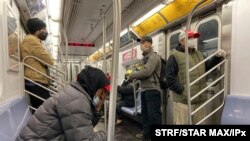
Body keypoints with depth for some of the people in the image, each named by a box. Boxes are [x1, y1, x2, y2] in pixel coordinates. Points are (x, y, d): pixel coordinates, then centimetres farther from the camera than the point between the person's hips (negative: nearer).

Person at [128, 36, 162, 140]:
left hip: (152, 90, -9)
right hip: (144, 89, 9)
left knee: (154, 114, -4)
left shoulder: (153, 56, -10)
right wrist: (135, 76, -4)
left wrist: (132, 76, -10)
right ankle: (146, 133, 31)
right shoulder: (145, 57, 18)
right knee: (145, 113, 17)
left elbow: (146, 72, -21)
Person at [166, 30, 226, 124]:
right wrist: (182, 90, -19)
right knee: (182, 123, -1)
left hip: (200, 100, 8)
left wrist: (217, 57, 9)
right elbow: (170, 78, -12)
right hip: (183, 100, -7)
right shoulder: (175, 56, -6)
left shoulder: (199, 54, 20)